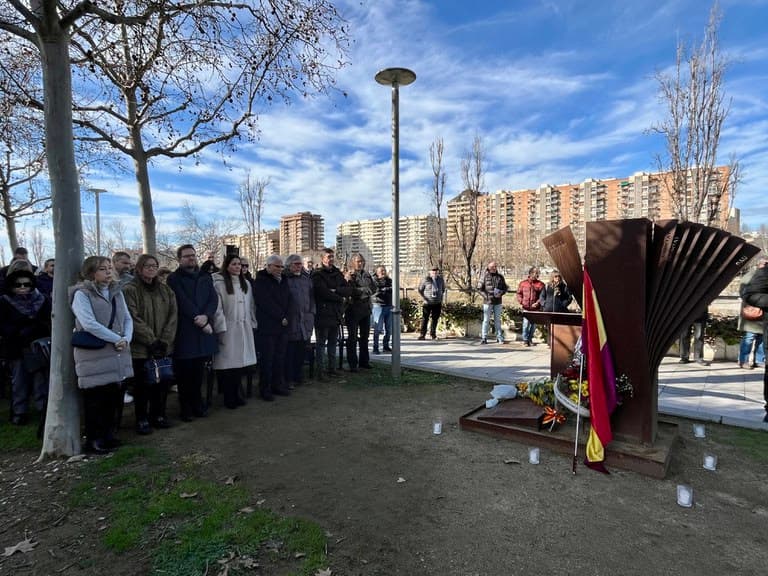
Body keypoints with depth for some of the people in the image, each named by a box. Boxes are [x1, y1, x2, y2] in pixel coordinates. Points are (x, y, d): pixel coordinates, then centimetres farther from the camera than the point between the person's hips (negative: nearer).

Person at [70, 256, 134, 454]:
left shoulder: (117, 292, 12)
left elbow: (127, 319, 9)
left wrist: (126, 339, -9)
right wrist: (117, 339, -17)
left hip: (117, 354, 6)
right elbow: (89, 324, -18)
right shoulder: (82, 294, -7)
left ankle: (108, 435, 26)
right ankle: (93, 439, 17)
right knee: (95, 398, 2)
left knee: (113, 396, 11)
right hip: (94, 356, -6)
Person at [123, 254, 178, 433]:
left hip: (164, 347, 4)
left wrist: (165, 341, -7)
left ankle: (158, 415, 25)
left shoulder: (166, 290, 10)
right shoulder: (130, 290, -5)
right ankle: (142, 419, 19)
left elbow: (173, 316, 3)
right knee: (142, 385, 5)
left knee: (162, 382, 10)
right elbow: (133, 319, -13)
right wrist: (151, 341, -15)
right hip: (141, 348, -4)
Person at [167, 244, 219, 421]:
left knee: (198, 371, 11)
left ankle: (197, 403, 24)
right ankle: (186, 407, 16)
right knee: (184, 372, 4)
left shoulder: (205, 277, 13)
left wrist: (206, 316, -16)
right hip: (184, 332, -4)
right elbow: (183, 303, -11)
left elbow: (214, 298, 2)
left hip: (203, 330, 4)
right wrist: (202, 322, -14)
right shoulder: (174, 279, -2)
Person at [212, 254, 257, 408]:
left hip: (244, 329, 5)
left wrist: (252, 323, 13)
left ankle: (238, 395, 21)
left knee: (240, 361, 7)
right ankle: (229, 398, 12)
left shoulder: (246, 283, 13)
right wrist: (219, 328, -11)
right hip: (228, 330, -5)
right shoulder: (219, 284, -6)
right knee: (228, 363, -1)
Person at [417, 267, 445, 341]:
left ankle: (433, 334, 19)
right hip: (427, 303, -3)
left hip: (437, 303, 3)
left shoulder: (441, 280, 3)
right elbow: (420, 290, 3)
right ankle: (422, 335, 4)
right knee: (425, 319, -2)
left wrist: (441, 300, 13)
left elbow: (443, 290, 19)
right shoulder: (426, 280, -8)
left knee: (435, 319, 7)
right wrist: (423, 299, -5)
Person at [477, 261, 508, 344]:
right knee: (486, 320, 2)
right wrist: (486, 295, -13)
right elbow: (479, 288, -2)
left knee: (497, 320, 10)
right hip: (487, 301, -3)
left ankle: (499, 337, 16)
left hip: (498, 302, 3)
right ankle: (484, 337, 8)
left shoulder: (500, 277, 7)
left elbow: (505, 288, 13)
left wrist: (501, 293, -7)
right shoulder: (485, 276, -1)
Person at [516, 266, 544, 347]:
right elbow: (519, 293, 11)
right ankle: (525, 340, 5)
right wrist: (521, 302, -3)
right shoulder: (523, 283, 7)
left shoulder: (540, 284, 3)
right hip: (526, 308, -1)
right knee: (526, 324, -7)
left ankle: (530, 339, 23)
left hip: (535, 308, 1)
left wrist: (537, 303, -15)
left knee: (533, 325, 8)